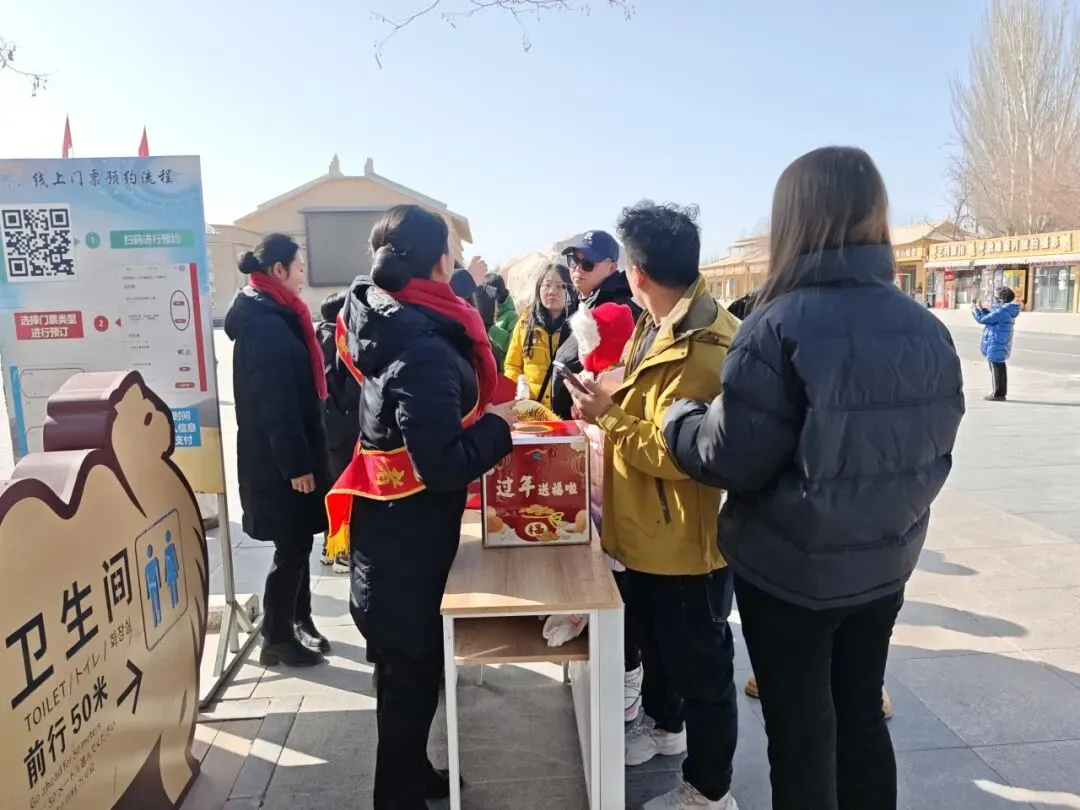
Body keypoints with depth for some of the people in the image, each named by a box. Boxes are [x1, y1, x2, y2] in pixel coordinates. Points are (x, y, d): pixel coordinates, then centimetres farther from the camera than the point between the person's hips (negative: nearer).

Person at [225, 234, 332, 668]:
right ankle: (277, 639, 15)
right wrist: (297, 463, -21)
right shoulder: (266, 326, -19)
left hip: (285, 455, 10)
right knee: (292, 545, 1)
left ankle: (299, 622, 31)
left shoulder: (272, 318, 13)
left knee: (298, 541, 17)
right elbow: (276, 405, -23)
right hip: (279, 460, -10)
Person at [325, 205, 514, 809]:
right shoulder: (424, 352, -27)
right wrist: (497, 426, -16)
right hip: (408, 543, -9)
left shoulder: (382, 324, 2)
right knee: (412, 673, 10)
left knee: (409, 667, 25)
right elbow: (445, 466, -31)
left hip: (389, 533, 9)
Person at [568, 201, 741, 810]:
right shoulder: (657, 326, 5)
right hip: (646, 530, 10)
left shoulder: (702, 349, -27)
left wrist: (607, 415, -23)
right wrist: (608, 409, 2)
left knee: (700, 663, 10)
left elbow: (678, 451, -30)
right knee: (656, 641, 28)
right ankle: (664, 726, 53)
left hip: (684, 539, -10)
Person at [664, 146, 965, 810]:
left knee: (801, 731, 11)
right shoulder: (928, 329, 0)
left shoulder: (780, 326, -21)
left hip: (789, 569, -6)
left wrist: (678, 417, -1)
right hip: (884, 562, 6)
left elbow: (731, 459, -19)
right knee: (861, 715, 22)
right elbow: (934, 449, 10)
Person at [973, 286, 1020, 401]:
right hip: (1000, 344, 10)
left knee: (996, 368, -4)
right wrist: (981, 308, 18)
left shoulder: (1001, 312, -22)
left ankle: (998, 394, 1)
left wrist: (975, 309, 0)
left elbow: (982, 319, -17)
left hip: (996, 344, -10)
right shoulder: (1007, 310, 9)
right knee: (999, 368, 17)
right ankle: (1001, 392, 26)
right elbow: (991, 317, 22)